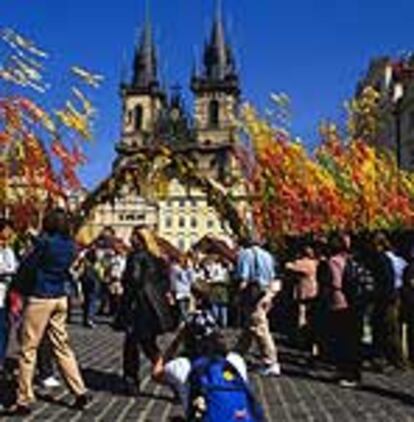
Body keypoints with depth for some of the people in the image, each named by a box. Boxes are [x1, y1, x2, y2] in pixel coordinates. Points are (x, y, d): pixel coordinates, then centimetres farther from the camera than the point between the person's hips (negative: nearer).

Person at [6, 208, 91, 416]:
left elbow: (28, 266, -9)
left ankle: (24, 401, 9)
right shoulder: (70, 246, 4)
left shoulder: (44, 242, -15)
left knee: (28, 349, 3)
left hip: (40, 299, -7)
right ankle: (80, 392, 14)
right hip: (60, 299, 7)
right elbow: (66, 269, 10)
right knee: (62, 346, 14)